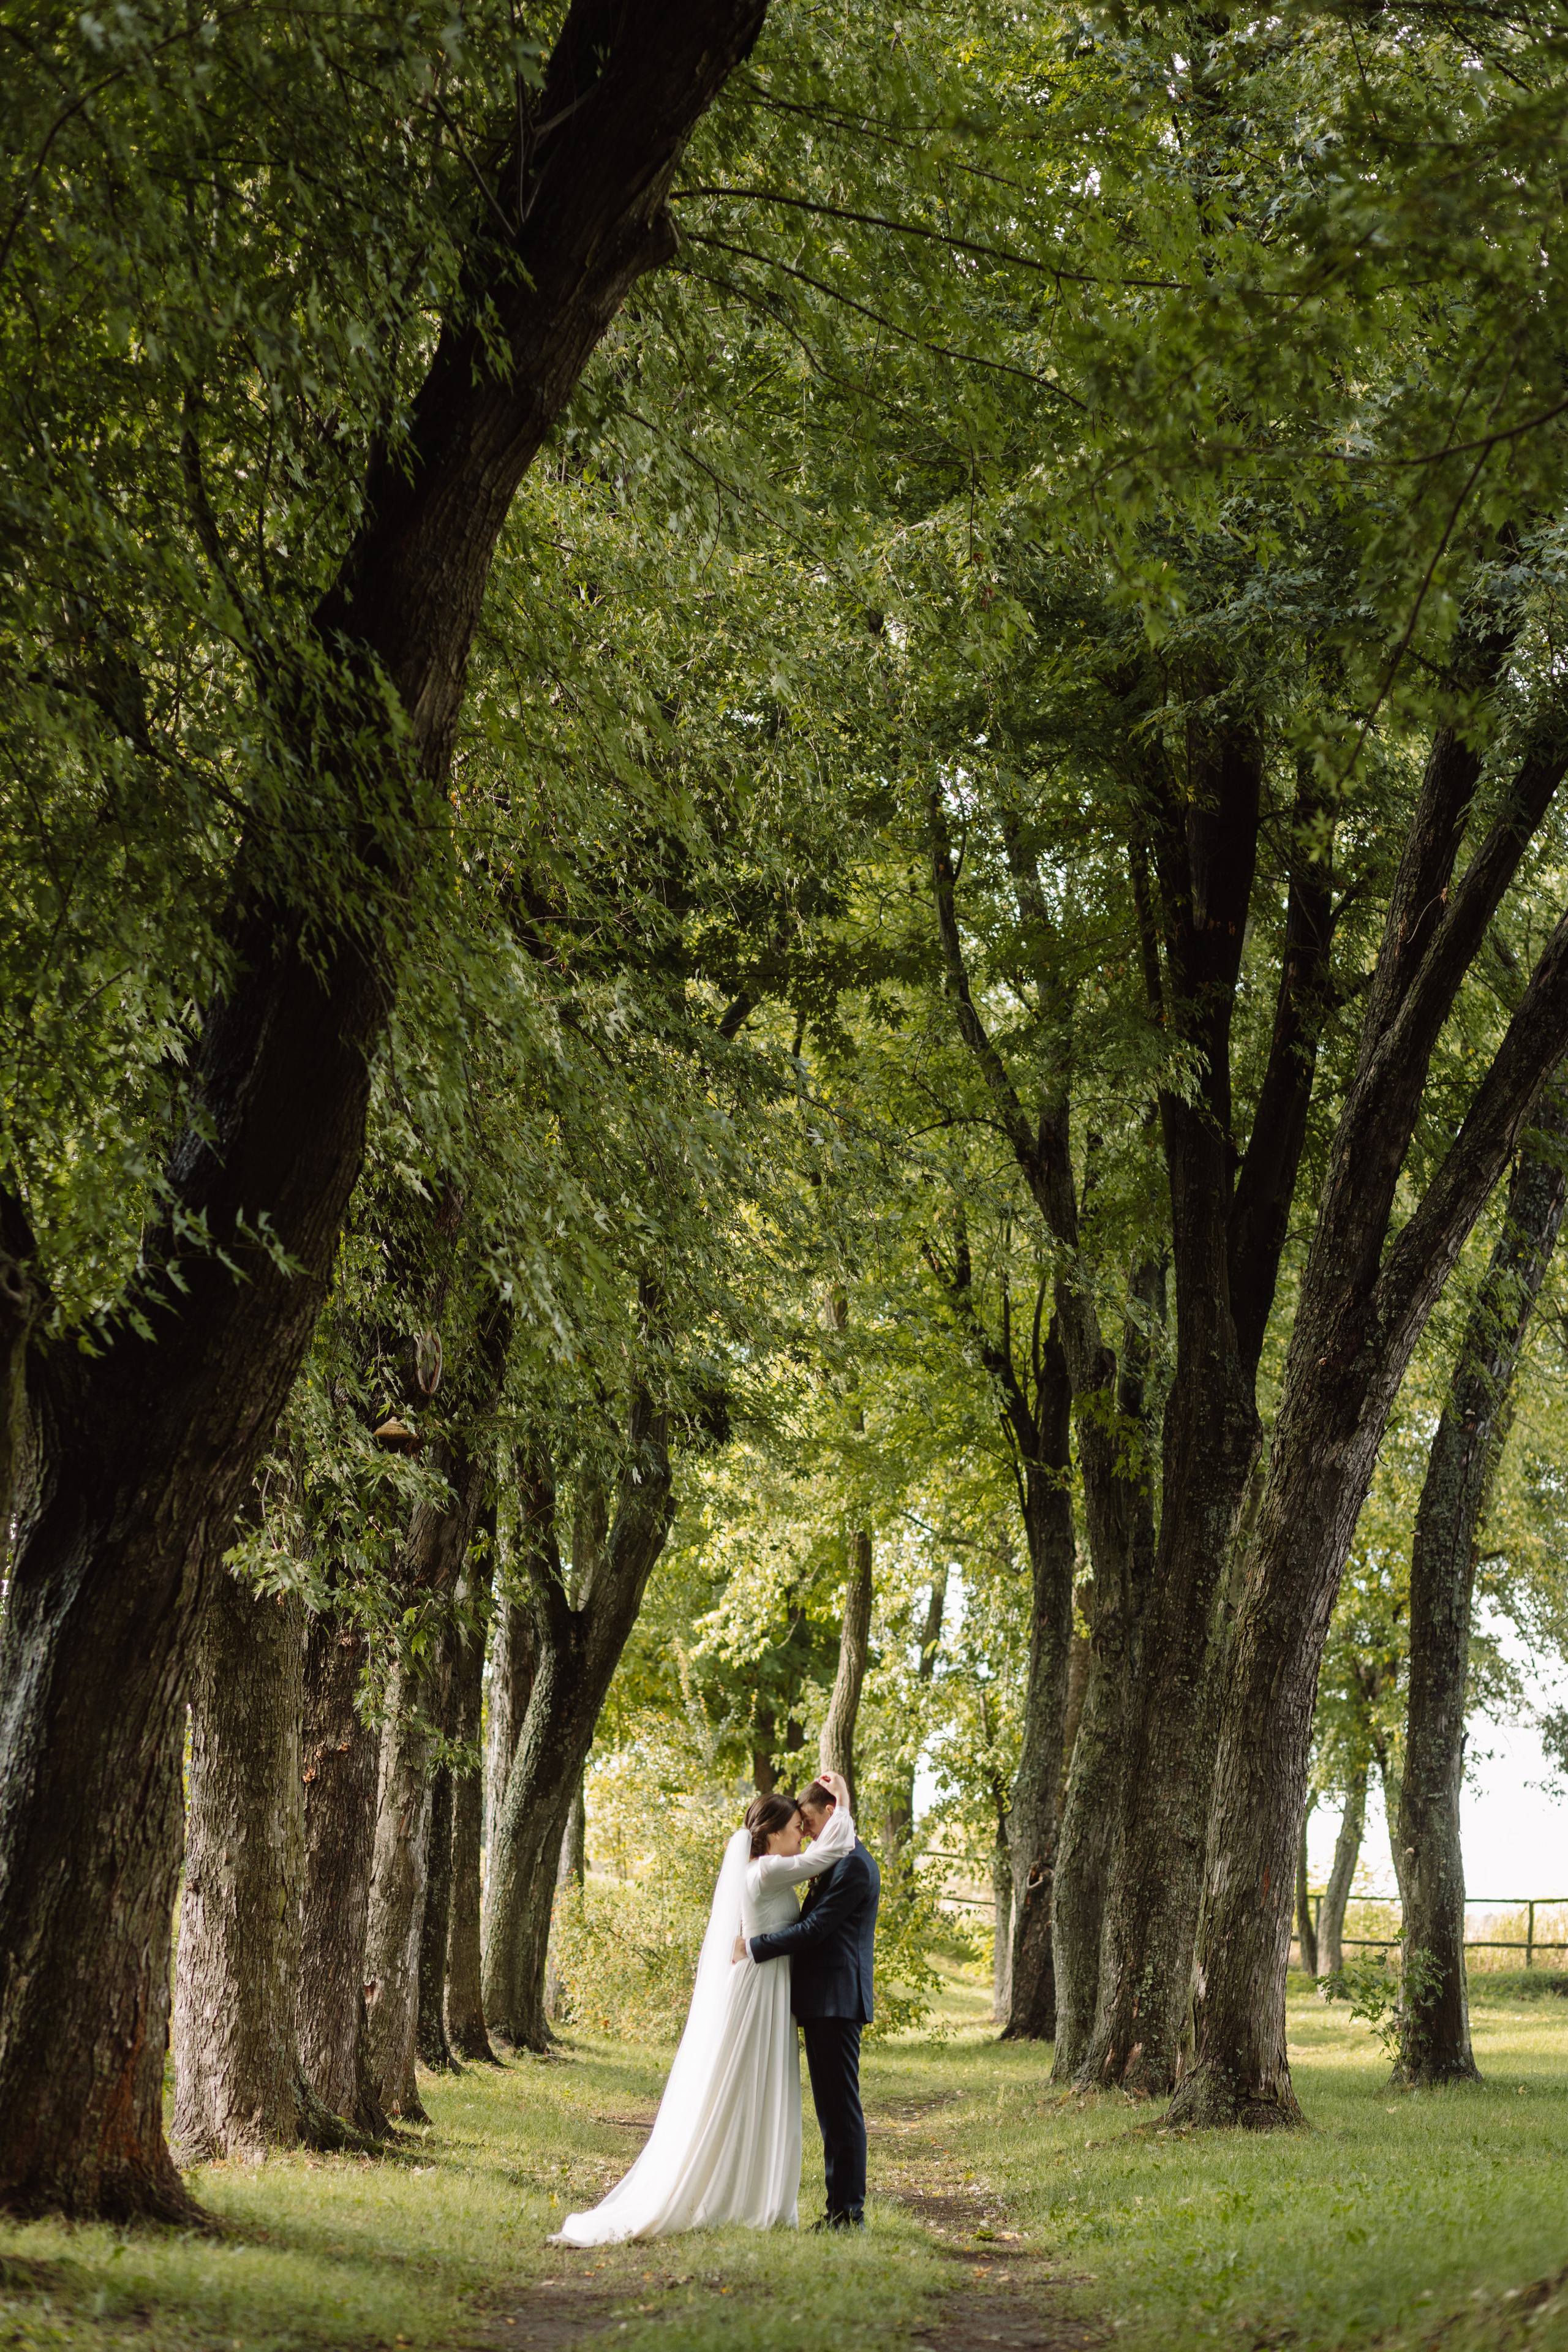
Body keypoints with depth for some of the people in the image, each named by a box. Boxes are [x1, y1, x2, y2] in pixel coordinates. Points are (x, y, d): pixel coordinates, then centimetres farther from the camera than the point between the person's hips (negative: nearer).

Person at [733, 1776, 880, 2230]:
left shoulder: (853, 1866, -14)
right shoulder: (845, 1862, 18)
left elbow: (815, 1928, -18)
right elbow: (815, 1924, 22)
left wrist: (754, 1947, -14)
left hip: (837, 2001, -10)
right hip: (826, 2001, 10)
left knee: (840, 2105, -7)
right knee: (831, 2106, 12)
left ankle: (848, 2210, -5)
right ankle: (842, 2207, 15)